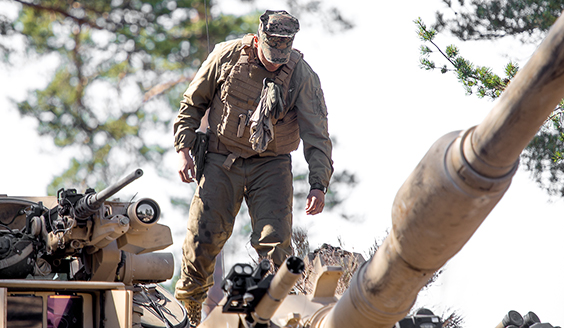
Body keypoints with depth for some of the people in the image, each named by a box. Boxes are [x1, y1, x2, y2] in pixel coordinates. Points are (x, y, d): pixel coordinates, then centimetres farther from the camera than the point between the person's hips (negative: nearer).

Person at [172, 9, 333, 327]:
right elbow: (193, 103, 4)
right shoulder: (227, 56, -9)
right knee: (203, 238, -1)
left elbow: (317, 134, -12)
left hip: (271, 165, -1)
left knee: (275, 241, -12)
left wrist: (319, 185, -21)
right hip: (221, 161, 1)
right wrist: (183, 149, -2)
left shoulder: (302, 75, -12)